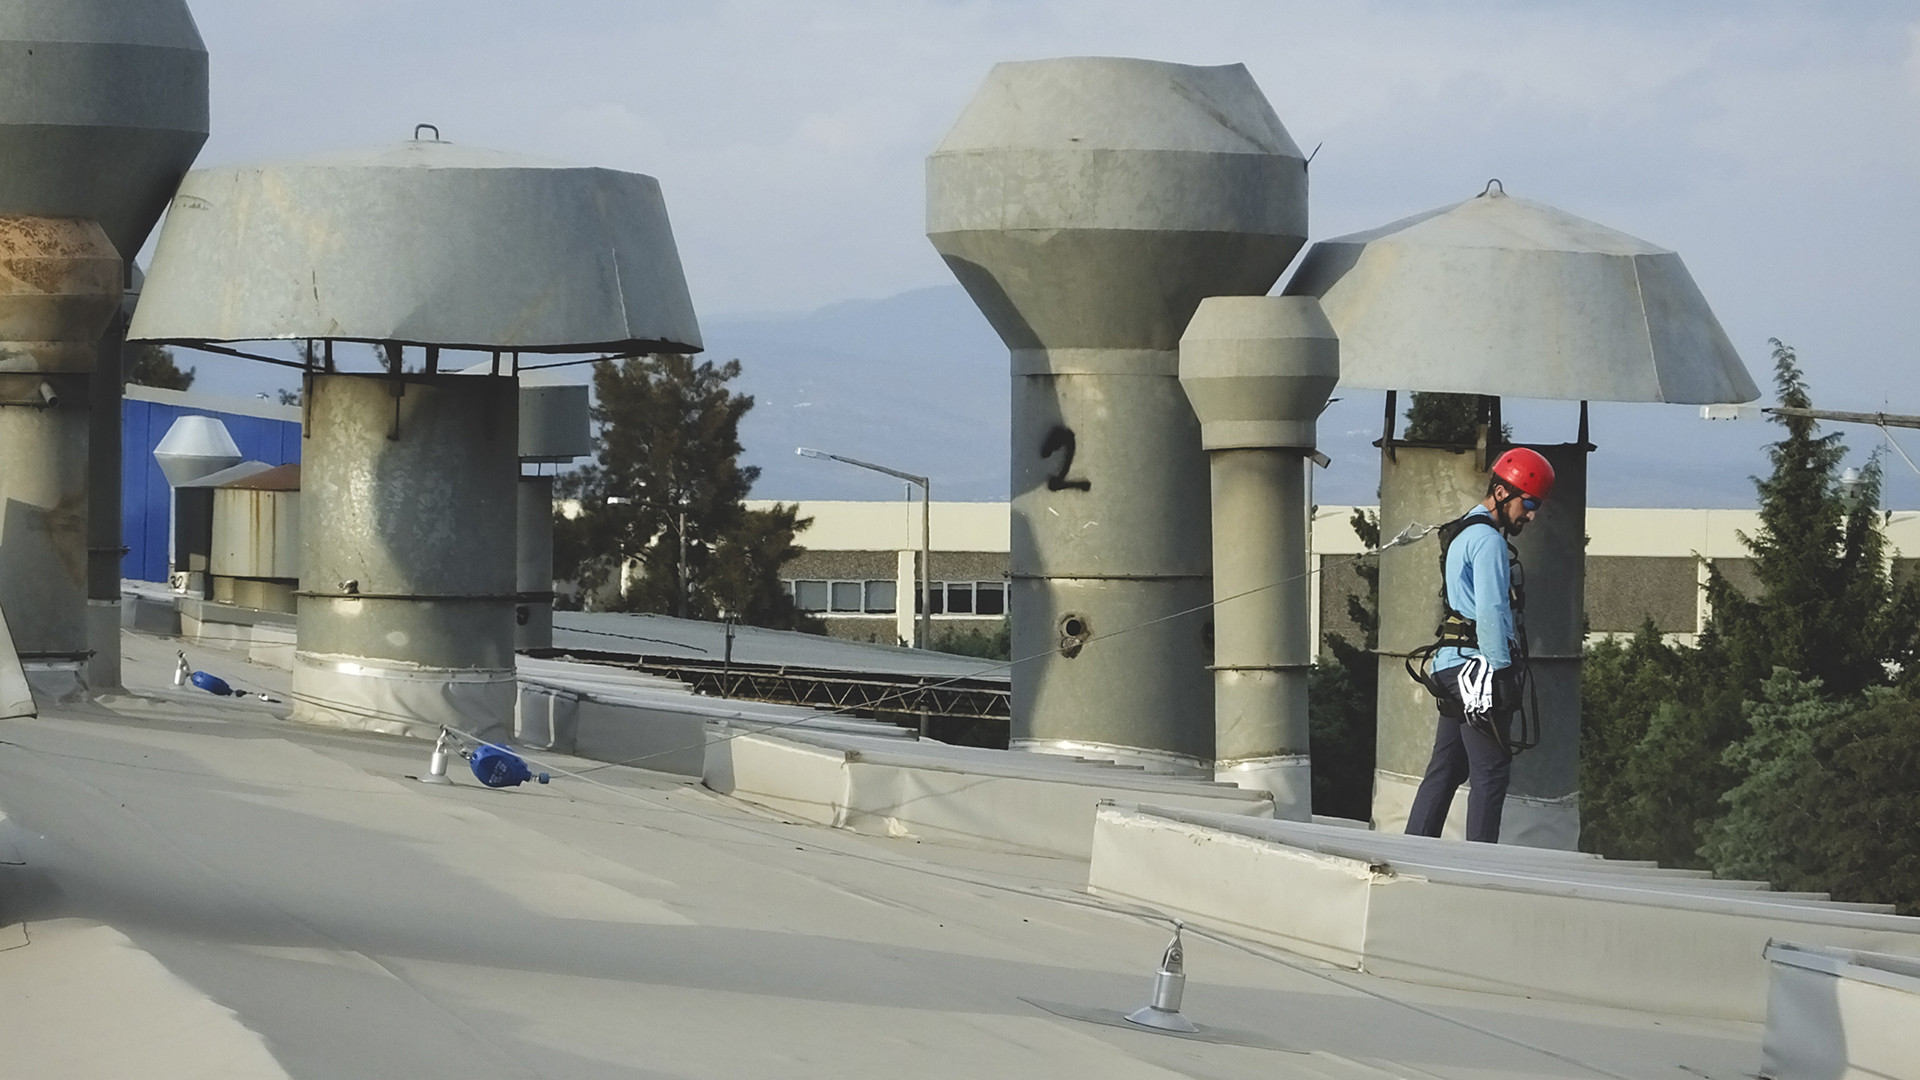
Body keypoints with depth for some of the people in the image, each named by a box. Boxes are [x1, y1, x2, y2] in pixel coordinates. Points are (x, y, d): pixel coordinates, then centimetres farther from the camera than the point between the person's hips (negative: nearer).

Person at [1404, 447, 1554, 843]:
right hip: (1479, 667, -10)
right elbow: (1490, 613, -18)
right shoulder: (1487, 540, -11)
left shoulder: (1464, 534, 21)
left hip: (1453, 669, 10)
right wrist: (1503, 673, -18)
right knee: (1491, 770, -8)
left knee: (1446, 768, 11)